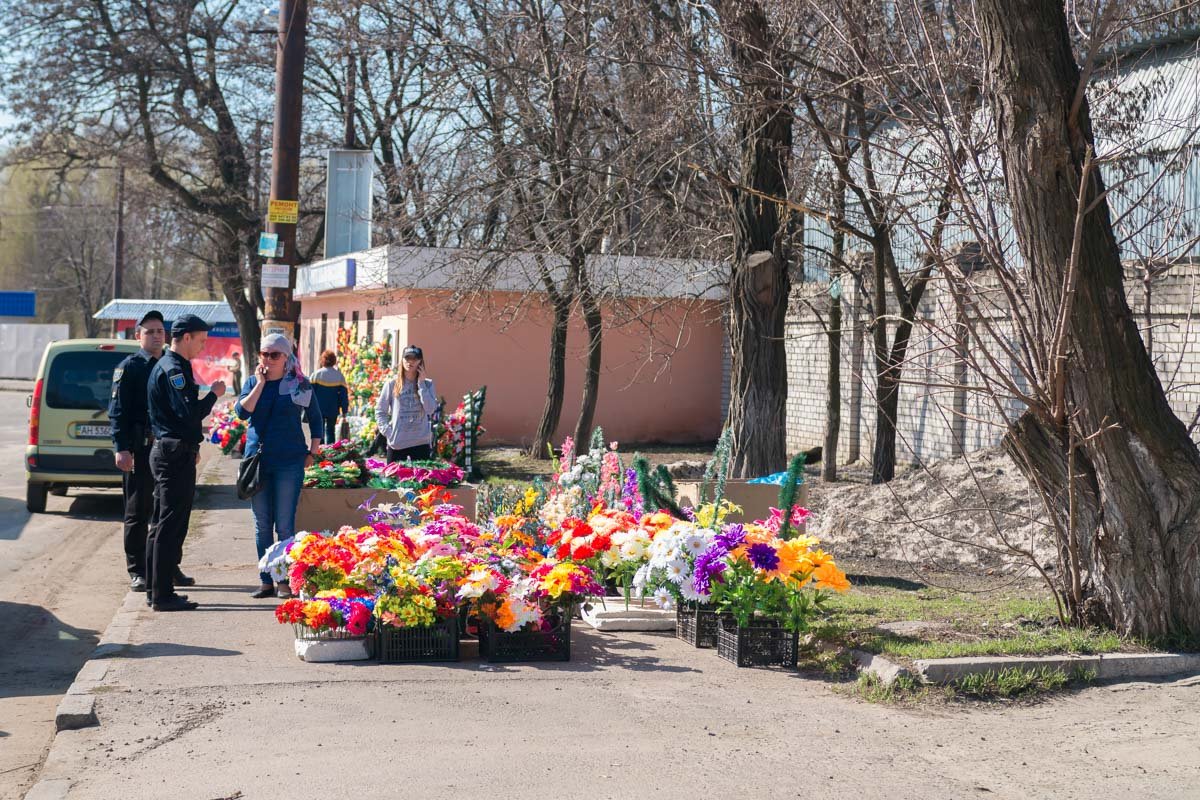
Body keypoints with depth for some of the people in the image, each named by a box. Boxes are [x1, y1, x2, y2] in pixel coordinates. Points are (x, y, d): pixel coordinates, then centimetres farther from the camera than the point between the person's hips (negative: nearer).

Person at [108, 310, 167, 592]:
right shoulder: (129, 368, -1)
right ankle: (137, 572, 7)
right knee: (138, 513, 1)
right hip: (140, 450, -5)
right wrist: (121, 449, -16)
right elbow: (118, 411, -7)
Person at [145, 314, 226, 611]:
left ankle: (156, 589, 21)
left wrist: (191, 447, 25)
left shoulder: (169, 366, 17)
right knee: (171, 526, -7)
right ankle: (163, 595, -4)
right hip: (176, 455, -11)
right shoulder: (173, 369, -16)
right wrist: (214, 394, -9)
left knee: (162, 524, 14)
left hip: (168, 452, 11)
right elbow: (190, 413, -24)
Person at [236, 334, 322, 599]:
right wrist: (260, 383, -10)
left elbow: (315, 418, 12)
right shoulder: (253, 382, 7)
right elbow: (242, 411, -10)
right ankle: (266, 581, 15)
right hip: (257, 459, 3)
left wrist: (312, 452, 8)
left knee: (284, 525, -2)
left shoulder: (300, 385, 1)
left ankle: (286, 580, 6)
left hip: (288, 462, -3)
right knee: (262, 525, 8)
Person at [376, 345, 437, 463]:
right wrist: (387, 431, -7)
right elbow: (380, 411, 6)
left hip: (420, 442, 0)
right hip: (396, 442, 0)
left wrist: (421, 383, -8)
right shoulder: (392, 384, 2)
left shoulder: (427, 384, 5)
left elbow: (430, 409, -9)